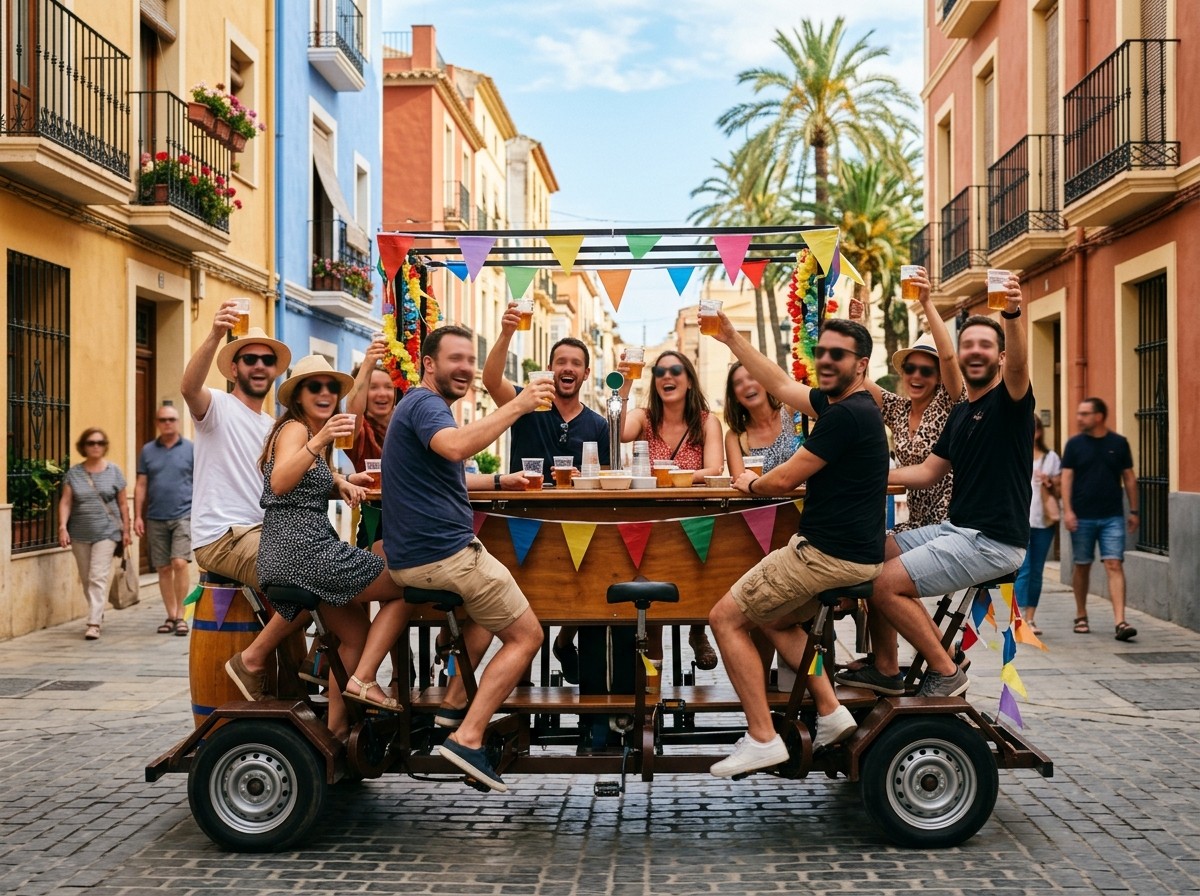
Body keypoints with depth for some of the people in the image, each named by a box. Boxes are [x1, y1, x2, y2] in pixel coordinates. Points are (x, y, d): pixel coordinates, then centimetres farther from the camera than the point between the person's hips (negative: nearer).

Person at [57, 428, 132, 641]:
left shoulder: (113, 471, 3)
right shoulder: (74, 473, 5)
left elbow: (122, 504, 6)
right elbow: (65, 502, 2)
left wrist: (125, 530, 4)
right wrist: (62, 527, -10)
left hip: (106, 532, -3)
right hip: (80, 534, 3)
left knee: (98, 577, -11)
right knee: (86, 579, 11)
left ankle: (94, 623, -13)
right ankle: (97, 614, 28)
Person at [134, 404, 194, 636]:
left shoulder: (191, 449, 3)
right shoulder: (147, 451, 9)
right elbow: (140, 485, 10)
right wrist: (138, 516, 4)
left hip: (183, 515, -3)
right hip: (155, 519, 3)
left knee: (179, 563, -15)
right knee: (163, 569, 7)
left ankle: (180, 615, -5)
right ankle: (171, 616, 17)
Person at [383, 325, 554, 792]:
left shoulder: (419, 405, 21)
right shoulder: (426, 404, -13)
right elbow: (454, 446, -37)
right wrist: (517, 406, -34)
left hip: (413, 556, 10)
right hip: (444, 553, -10)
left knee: (493, 596, 33)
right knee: (526, 635, 0)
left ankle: (454, 701, 22)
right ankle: (468, 738, -8)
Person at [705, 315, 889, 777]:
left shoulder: (848, 414, -19)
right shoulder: (841, 404, 11)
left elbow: (784, 479, -16)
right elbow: (782, 385, 23)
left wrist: (752, 484, 5)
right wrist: (732, 339, 24)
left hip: (830, 555, -10)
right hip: (849, 550, 10)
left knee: (726, 618, -2)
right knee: (773, 620, 27)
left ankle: (762, 738, -2)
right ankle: (831, 712, 16)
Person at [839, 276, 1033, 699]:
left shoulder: (1009, 400, -7)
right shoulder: (960, 413, 17)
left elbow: (1018, 365, -30)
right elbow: (927, 472, 18)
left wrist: (1013, 315, -49)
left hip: (994, 541, -9)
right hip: (955, 529, 9)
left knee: (886, 583, -17)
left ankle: (946, 672, -2)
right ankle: (886, 669, 12)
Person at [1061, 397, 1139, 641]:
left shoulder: (1119, 443, 4)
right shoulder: (1074, 444, 2)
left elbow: (1129, 478, 9)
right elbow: (1066, 477, -1)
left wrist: (1133, 511, 7)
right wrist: (1067, 510, -11)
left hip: (1112, 517, 0)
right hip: (1082, 518, 0)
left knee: (1114, 566, -8)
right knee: (1082, 566, 9)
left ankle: (1120, 622, -14)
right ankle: (1081, 616, 24)